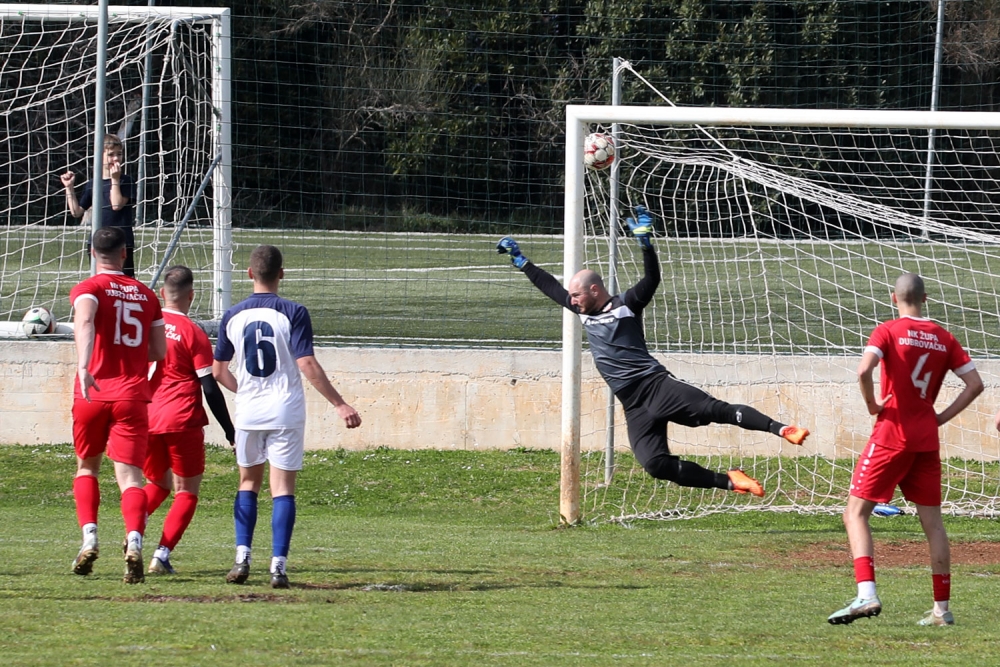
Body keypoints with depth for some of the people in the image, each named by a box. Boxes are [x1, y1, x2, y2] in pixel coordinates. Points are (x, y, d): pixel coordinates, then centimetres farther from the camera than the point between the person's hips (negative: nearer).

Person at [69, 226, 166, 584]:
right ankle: (134, 541, -29)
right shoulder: (146, 295, 11)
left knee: (86, 467, 20)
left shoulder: (88, 289, 0)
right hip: (133, 396, 1)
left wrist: (83, 367, -36)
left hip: (93, 393, -1)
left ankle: (89, 538, 4)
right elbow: (159, 351, 13)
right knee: (130, 475, -5)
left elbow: (85, 323, -23)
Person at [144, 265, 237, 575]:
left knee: (159, 483, 23)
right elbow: (209, 387, -9)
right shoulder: (193, 333, -8)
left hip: (146, 420, 4)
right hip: (183, 421, -4)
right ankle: (162, 555, -6)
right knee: (187, 492, 8)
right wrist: (230, 432, -1)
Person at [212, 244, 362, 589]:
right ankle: (278, 565, -8)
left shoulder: (233, 316, 2)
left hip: (248, 411, 3)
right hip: (285, 412, -3)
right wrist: (340, 405, -11)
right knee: (282, 487, 0)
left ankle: (242, 557, 6)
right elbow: (307, 365, -16)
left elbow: (218, 370, 11)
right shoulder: (293, 313, -9)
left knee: (248, 482, 17)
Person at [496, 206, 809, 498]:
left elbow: (652, 280, -14)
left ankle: (782, 430, -30)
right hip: (633, 405, 6)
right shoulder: (581, 310, 19)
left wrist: (645, 242, -26)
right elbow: (550, 286, 29)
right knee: (655, 464, -13)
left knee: (714, 409, -24)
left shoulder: (626, 305, 0)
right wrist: (520, 260, 33)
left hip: (656, 385, -6)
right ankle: (728, 481, -7)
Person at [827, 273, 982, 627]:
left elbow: (864, 370, -24)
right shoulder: (943, 338, 7)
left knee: (856, 513, -1)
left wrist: (872, 405, -8)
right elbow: (975, 384, 5)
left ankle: (867, 594, -18)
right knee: (932, 521, 10)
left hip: (892, 435, -5)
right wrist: (943, 416, 7)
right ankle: (942, 608, 10)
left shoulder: (888, 331, -7)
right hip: (927, 439, 5)